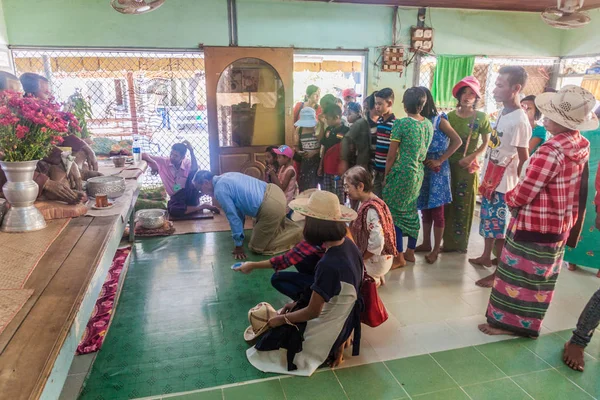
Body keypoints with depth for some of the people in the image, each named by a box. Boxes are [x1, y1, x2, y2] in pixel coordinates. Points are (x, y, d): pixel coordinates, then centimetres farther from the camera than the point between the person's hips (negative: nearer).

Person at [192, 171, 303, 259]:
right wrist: (239, 231, 35)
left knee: (256, 247, 7)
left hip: (271, 207, -9)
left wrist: (238, 245, 3)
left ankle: (296, 234, 4)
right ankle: (292, 227, 21)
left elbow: (233, 216, -7)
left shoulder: (220, 190, -10)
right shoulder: (226, 177, 19)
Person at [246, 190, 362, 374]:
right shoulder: (348, 244, -9)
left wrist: (282, 319, -7)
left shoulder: (329, 265, -34)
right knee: (289, 312, 21)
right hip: (343, 320, 8)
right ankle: (338, 341, 19)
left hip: (327, 330, -7)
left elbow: (313, 312, -23)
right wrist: (298, 304, 8)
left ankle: (332, 348, 13)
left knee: (273, 332, 8)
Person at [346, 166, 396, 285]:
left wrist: (359, 259, -14)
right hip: (371, 257, 8)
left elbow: (376, 244, -26)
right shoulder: (366, 203, 1)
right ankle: (377, 276, 13)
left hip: (376, 261, -8)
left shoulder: (371, 209, -24)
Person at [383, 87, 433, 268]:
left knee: (394, 213, 2)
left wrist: (385, 176, -1)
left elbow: (391, 156, -11)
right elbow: (424, 151, 13)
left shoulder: (400, 124, -14)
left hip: (401, 173, -7)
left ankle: (399, 257, 5)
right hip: (418, 173, 7)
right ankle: (410, 252, 26)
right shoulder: (429, 124, 6)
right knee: (411, 212, 16)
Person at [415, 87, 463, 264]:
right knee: (424, 208, 12)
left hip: (437, 170, -5)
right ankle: (426, 243, 24)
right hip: (422, 169, 5)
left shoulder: (439, 120, -8)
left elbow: (457, 141, -11)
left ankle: (436, 249, 8)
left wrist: (440, 160, -14)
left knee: (437, 210, -1)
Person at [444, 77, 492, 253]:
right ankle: (448, 241, 18)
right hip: (450, 164, 2)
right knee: (448, 203, 5)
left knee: (464, 204, 7)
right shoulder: (450, 116, 1)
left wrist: (472, 157, -15)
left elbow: (486, 143, -1)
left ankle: (460, 242, 21)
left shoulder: (481, 117, -5)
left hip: (468, 166, -2)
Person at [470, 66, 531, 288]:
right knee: (488, 222, 21)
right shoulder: (502, 113, 6)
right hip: (490, 180, 8)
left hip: (503, 185, -8)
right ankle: (486, 256, 38)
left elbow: (524, 159, -16)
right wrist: (486, 179, 15)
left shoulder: (519, 121, -20)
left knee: (499, 229, 1)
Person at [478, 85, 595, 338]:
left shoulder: (551, 150, -27)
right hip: (560, 226, 9)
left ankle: (508, 321, 20)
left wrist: (509, 197, -2)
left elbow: (523, 193, -23)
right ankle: (528, 324, 33)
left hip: (534, 226, -9)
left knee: (518, 275, 6)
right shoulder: (580, 145, 1)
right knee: (540, 277, 18)